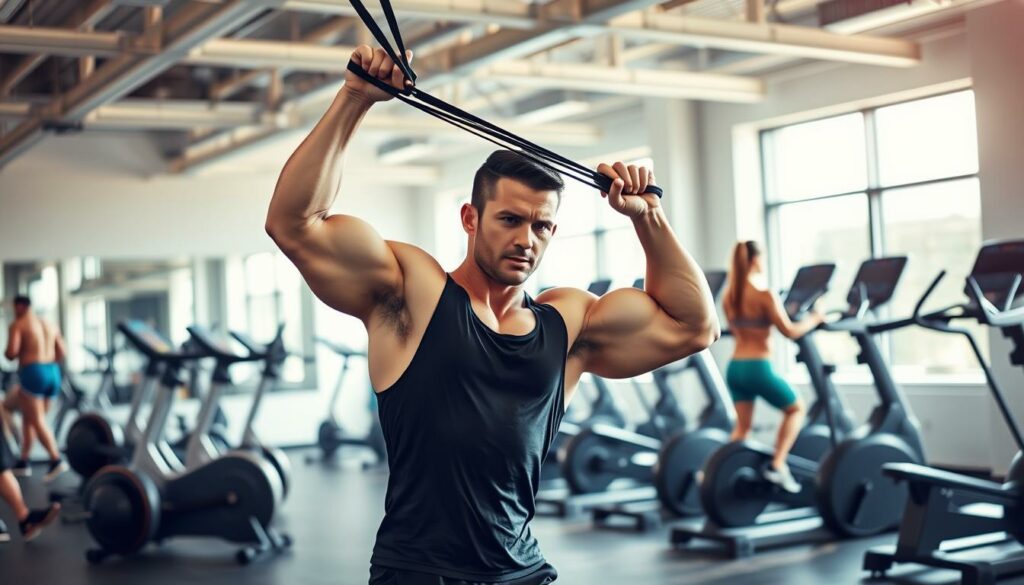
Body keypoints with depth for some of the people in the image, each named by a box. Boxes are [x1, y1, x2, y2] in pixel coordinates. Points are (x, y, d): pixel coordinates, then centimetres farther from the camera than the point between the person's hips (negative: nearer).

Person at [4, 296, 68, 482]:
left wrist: (7, 353, 9)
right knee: (29, 418, 17)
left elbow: (12, 352, -12)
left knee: (37, 421, -7)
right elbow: (61, 353, 14)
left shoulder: (17, 325, -1)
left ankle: (56, 460, -22)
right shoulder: (50, 325, 18)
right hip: (53, 372, 7)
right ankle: (24, 462, 21)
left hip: (33, 373, -7)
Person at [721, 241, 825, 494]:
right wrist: (813, 320, 6)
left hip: (735, 367, 6)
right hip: (758, 367, -6)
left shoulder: (729, 296, 5)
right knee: (796, 408, 17)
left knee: (742, 426, 17)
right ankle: (777, 466, 8)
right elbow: (790, 331, -11)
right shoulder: (765, 295, -15)